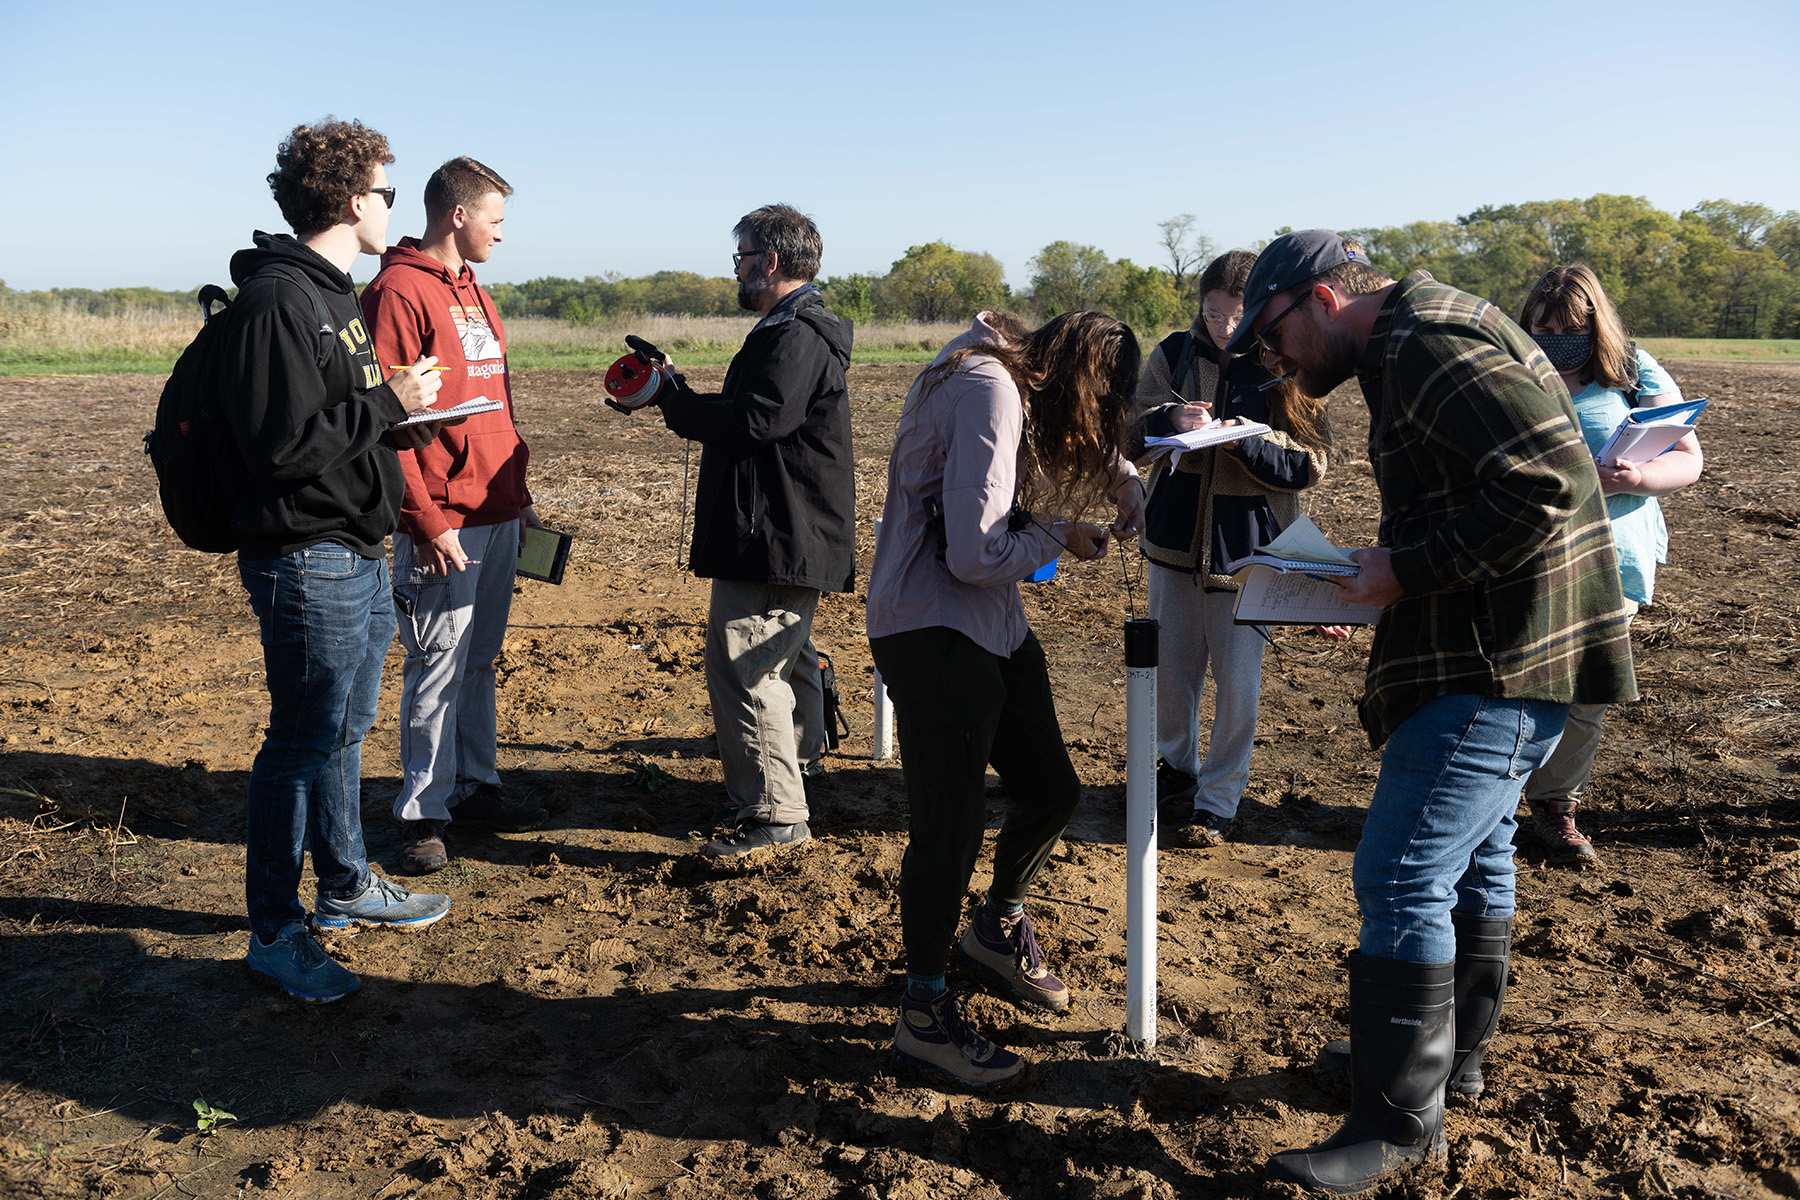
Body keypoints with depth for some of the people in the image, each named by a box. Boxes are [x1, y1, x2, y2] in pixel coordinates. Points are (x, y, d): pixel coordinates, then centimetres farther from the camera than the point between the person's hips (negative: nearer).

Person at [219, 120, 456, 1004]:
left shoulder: (332, 293, 16)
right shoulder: (276, 298, -17)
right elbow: (281, 443, -24)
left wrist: (400, 417, 6)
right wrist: (390, 406, -16)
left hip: (358, 555, 10)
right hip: (306, 559, -10)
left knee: (342, 731, 20)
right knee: (302, 742, 0)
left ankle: (346, 885, 36)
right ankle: (273, 931, 14)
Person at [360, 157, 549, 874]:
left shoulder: (473, 292, 19)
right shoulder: (399, 292, -9)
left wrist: (519, 495, 19)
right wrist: (427, 523, -18)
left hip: (498, 516, 8)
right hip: (444, 524, -8)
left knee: (479, 660, 15)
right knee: (437, 668, -2)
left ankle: (474, 787, 26)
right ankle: (422, 813, 9)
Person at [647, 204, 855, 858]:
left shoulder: (797, 334, -16)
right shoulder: (797, 328, 20)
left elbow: (754, 418, -27)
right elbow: (748, 415, 17)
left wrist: (672, 401, -15)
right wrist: (678, 393, 5)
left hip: (773, 535, -12)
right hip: (791, 534, 12)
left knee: (743, 665, -10)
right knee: (787, 658, 23)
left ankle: (774, 811, -3)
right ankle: (797, 773, 39)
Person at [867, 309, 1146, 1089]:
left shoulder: (1014, 384, 9)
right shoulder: (987, 394, -20)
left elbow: (1089, 445, 31)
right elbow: (976, 556, -24)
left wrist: (1124, 481, 11)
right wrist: (1061, 538, -7)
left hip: (992, 627, 10)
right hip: (930, 631, -10)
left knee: (1051, 790, 15)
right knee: (952, 822, -9)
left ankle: (995, 930, 40)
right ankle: (923, 1015, 8)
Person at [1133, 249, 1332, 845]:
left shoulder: (1286, 370, -7)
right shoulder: (1175, 354, 0)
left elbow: (1309, 464, -9)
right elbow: (1129, 426, -3)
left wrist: (1248, 442, -26)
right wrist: (1167, 419, -25)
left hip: (1247, 549, -3)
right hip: (1174, 539, 3)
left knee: (1237, 685, 3)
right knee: (1170, 668, 17)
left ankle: (1217, 800, 20)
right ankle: (1178, 766, 40)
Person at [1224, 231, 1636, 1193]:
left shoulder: (1429, 346, -17)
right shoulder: (1415, 348, 17)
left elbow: (1545, 476, -27)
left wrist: (1411, 570, -22)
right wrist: (1390, 566, 9)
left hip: (1501, 661, -11)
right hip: (1501, 652, 11)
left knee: (1401, 877, -9)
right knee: (1471, 856, 21)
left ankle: (1400, 1122, 3)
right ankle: (1453, 1053, 38)